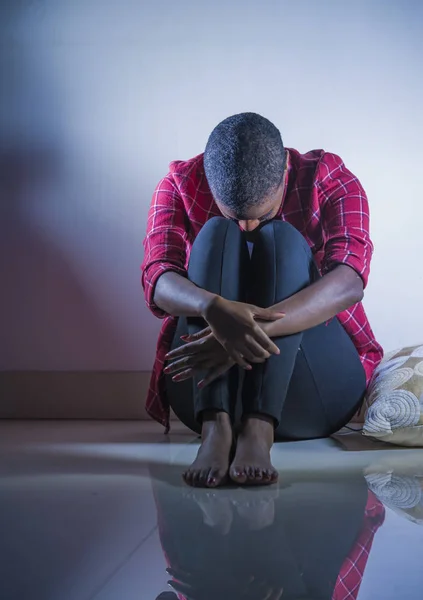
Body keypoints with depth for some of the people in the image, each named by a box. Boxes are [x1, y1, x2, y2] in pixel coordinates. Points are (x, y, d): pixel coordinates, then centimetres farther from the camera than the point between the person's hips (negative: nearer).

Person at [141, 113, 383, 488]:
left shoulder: (330, 179, -5)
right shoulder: (180, 185, -2)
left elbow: (349, 282, -23)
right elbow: (157, 281, -19)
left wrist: (257, 326, -40)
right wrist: (215, 308, -42)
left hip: (315, 387, 0)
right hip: (206, 381, 1)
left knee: (282, 240, -23)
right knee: (216, 235, -22)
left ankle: (258, 429, -39)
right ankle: (216, 426, -38)